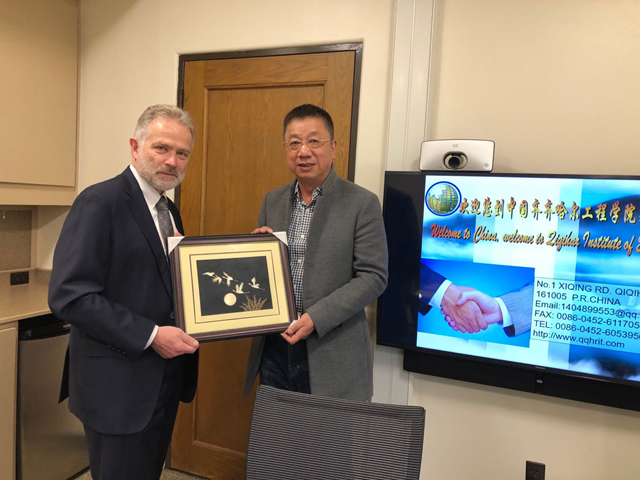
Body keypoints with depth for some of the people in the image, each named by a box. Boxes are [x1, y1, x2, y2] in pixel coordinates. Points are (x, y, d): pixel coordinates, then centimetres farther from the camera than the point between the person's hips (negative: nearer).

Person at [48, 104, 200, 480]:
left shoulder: (168, 210, 11)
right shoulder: (100, 202, -16)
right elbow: (69, 296, -22)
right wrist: (150, 335, -23)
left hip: (165, 378, 8)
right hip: (119, 385, -8)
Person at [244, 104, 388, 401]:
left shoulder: (362, 204, -8)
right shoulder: (272, 201, 8)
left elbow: (373, 277, -12)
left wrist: (315, 318, -19)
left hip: (331, 356, -4)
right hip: (274, 348, 5)